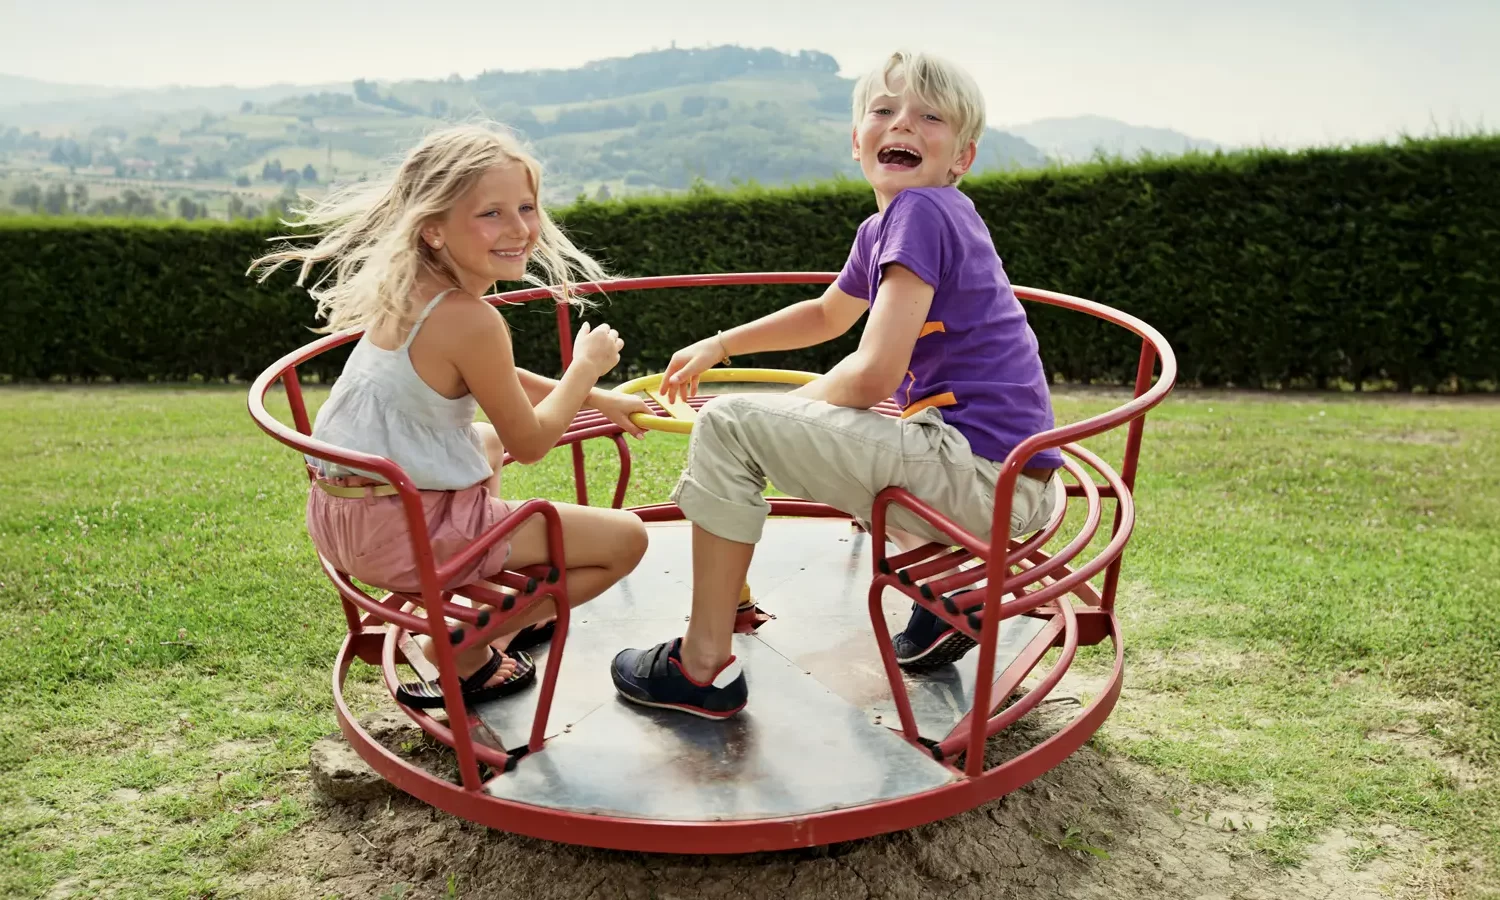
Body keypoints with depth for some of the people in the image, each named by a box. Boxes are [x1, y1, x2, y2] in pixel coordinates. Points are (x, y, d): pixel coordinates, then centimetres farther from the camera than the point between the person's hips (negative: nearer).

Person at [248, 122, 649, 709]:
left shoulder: (411, 291, 6)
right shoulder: (471, 320, -22)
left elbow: (494, 383, 22)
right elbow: (530, 443, -10)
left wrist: (597, 400, 21)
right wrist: (587, 365, 2)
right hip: (402, 533, -9)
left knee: (486, 437, 39)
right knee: (626, 539, -2)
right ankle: (465, 649, 4)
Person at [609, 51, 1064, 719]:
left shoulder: (921, 210, -13)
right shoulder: (881, 228, 15)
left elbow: (875, 373, -20)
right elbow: (828, 315, 33)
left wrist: (785, 409, -2)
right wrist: (720, 346, 29)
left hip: (986, 475, -10)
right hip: (1005, 477, 10)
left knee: (727, 426, -10)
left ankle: (704, 667, -3)